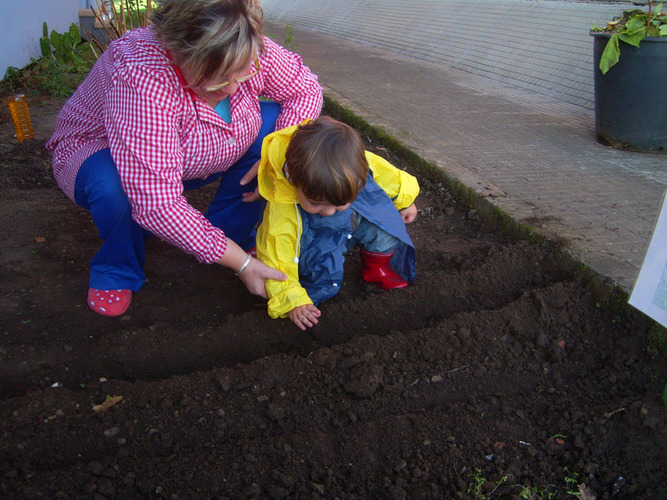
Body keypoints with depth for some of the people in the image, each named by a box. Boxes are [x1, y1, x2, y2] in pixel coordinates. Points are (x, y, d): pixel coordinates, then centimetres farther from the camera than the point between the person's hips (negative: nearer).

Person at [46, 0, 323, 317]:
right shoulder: (141, 80, -41)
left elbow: (306, 89, -7)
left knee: (273, 120, -14)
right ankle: (117, 272, -6)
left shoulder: (251, 52, -25)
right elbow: (157, 204, -43)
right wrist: (242, 264, -38)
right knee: (113, 184, -40)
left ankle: (232, 231, 0)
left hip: (190, 163, 5)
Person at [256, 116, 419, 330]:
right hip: (314, 237, -3)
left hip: (360, 217, 4)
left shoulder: (360, 166, -32)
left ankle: (378, 262, 3)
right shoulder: (281, 215, -40)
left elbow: (392, 178, -8)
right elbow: (277, 263, -28)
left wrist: (405, 199, 9)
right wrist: (292, 302, -35)